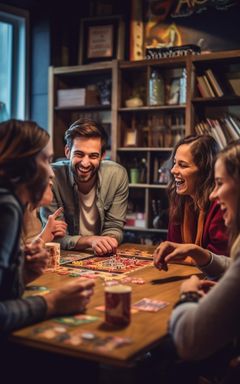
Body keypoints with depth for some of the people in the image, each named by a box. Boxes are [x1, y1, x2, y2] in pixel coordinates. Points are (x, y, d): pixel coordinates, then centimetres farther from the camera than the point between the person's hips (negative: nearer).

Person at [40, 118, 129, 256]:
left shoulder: (118, 175, -10)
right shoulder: (52, 177, -17)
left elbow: (114, 227, -3)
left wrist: (109, 240, -25)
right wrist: (90, 240, -30)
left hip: (105, 257, 2)